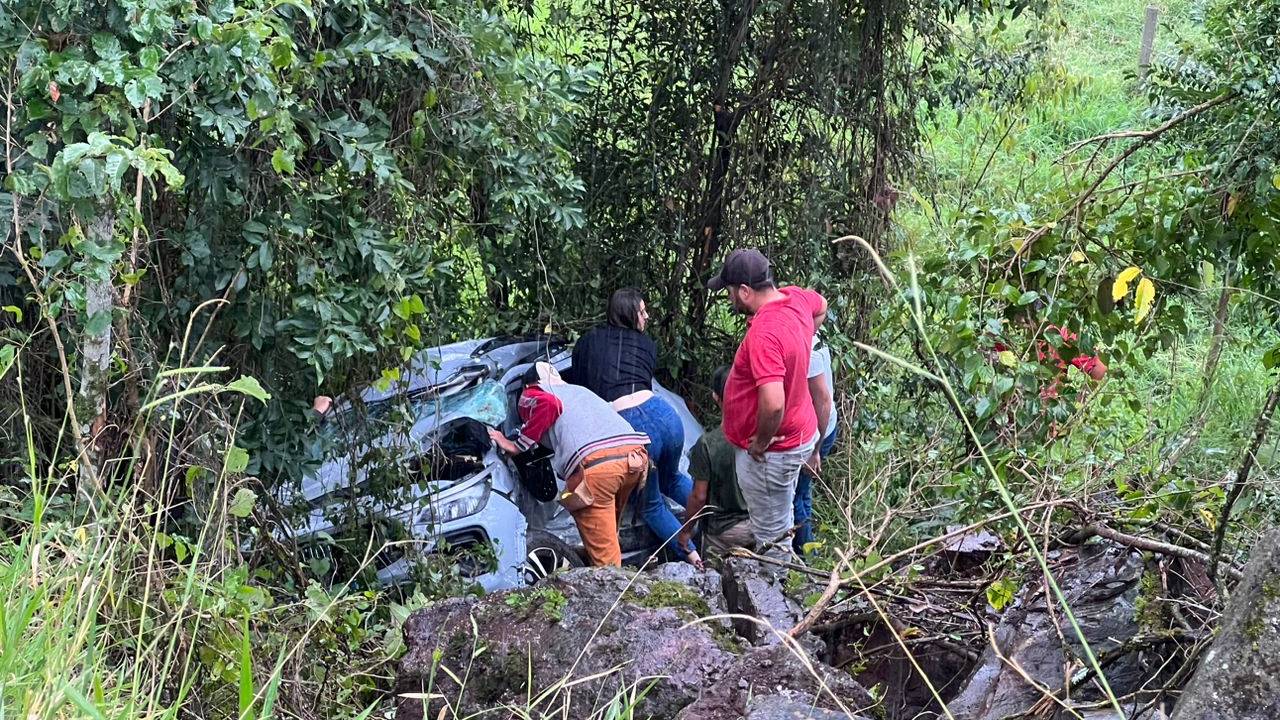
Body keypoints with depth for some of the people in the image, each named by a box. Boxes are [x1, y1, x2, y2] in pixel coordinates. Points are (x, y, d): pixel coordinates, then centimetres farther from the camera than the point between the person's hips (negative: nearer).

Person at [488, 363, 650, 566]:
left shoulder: (531, 394, 20)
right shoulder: (579, 390, 39)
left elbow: (548, 403, -2)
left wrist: (517, 446, 6)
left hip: (595, 463, -6)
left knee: (603, 553, -3)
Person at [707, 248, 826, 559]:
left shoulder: (763, 335, -33)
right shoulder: (795, 297, -5)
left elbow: (773, 404, -41)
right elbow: (821, 306, 22)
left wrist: (760, 442, -22)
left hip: (771, 451, -10)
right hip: (801, 433, 10)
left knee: (771, 538, 6)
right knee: (782, 521, 28)